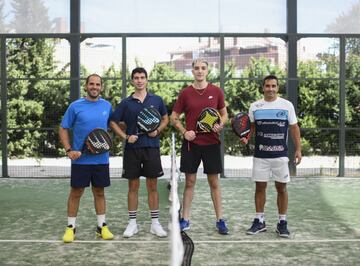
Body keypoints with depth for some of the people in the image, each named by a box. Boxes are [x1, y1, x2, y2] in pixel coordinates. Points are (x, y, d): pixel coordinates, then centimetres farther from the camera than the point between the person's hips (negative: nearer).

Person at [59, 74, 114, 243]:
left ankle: (102, 226, 21)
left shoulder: (107, 106, 4)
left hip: (101, 158, 3)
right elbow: (63, 129, 0)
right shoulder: (75, 106, -4)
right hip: (80, 158, -2)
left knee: (99, 192, 11)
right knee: (76, 192, 3)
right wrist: (69, 150, -11)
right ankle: (71, 227, 15)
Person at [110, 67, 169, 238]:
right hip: (132, 148, 0)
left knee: (152, 186, 5)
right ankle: (132, 223, 16)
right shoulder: (126, 103, 2)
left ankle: (155, 223, 14)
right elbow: (113, 123, 7)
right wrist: (126, 137, -7)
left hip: (152, 147, 0)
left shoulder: (156, 100, 4)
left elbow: (165, 118, 15)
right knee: (133, 186, 6)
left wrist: (157, 131, -4)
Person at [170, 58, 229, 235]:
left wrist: (220, 125, -9)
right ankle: (185, 220, 15)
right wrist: (184, 132, -9)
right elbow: (174, 117, 7)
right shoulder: (185, 93, 1)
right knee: (190, 182, 6)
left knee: (214, 182, 6)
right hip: (191, 143, 0)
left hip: (211, 143, 0)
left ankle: (220, 220, 14)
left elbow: (224, 114, 12)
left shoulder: (216, 91, 2)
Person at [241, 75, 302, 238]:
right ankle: (259, 221, 17)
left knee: (281, 188, 4)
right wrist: (246, 137, -8)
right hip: (260, 155, 1)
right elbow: (251, 126, 13)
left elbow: (294, 128, 3)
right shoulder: (255, 106, 4)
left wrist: (298, 149, -2)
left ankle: (282, 223, 14)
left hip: (280, 155, -1)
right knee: (260, 187, 6)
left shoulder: (287, 105, 0)